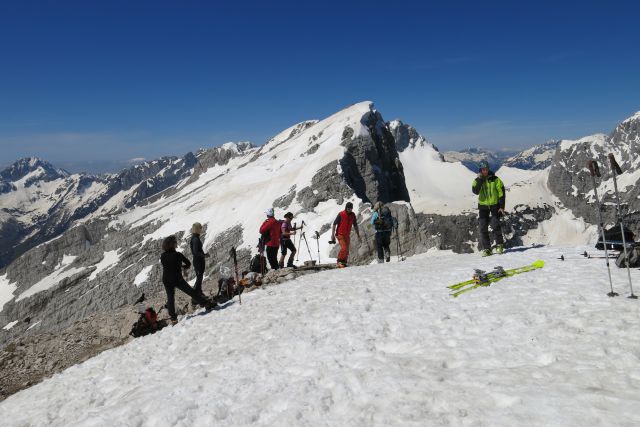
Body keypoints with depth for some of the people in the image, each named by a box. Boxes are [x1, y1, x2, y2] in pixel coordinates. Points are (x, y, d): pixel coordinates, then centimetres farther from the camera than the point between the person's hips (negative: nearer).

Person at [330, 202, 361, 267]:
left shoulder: (353, 215, 3)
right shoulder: (341, 214, -13)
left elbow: (355, 226, 14)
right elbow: (334, 224, -8)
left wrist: (358, 236, 13)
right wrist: (332, 235, -13)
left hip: (347, 235, 5)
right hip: (340, 234, -5)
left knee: (347, 250, 4)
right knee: (344, 248, -19)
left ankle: (344, 263, 15)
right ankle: (339, 262, -5)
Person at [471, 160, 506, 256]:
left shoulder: (495, 179, -6)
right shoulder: (477, 180, -1)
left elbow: (501, 193, -3)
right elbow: (475, 191, -19)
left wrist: (502, 206, -8)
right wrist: (479, 179, -23)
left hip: (495, 205, -2)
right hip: (483, 206, 2)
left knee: (495, 225, -12)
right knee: (483, 227, -2)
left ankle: (499, 245, 6)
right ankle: (486, 248, 4)